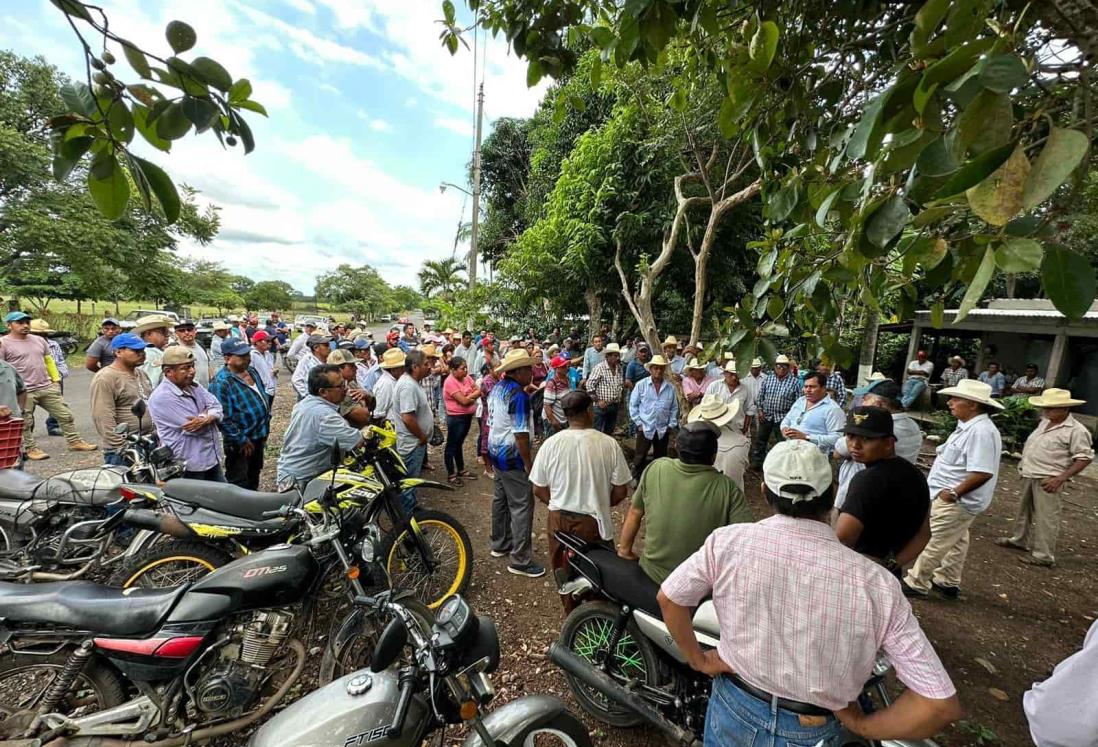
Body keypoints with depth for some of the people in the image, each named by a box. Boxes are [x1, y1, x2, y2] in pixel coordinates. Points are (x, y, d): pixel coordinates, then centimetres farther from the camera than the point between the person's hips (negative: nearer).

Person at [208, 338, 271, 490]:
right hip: (241, 443, -8)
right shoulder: (221, 382, -21)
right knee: (239, 484, 3)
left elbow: (263, 397, 17)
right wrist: (241, 440, -19)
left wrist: (266, 425, 15)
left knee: (254, 478, 24)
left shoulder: (252, 371, 5)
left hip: (259, 436, 8)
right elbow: (223, 419, -24)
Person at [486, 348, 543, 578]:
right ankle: (520, 561, 5)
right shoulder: (519, 395, -22)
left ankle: (500, 544, 34)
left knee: (500, 499, 20)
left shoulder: (497, 388, 5)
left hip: (496, 453, 10)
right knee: (522, 506, -2)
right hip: (512, 458, -10)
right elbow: (521, 434, -24)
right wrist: (529, 464, -18)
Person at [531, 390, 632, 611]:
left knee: (565, 572, 22)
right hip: (594, 523, -2)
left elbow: (538, 490, -3)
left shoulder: (550, 444, -11)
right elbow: (620, 492, -9)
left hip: (559, 520, 2)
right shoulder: (609, 444, -15)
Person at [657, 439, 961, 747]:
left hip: (733, 713, 0)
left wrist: (698, 659, 2)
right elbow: (941, 704, -16)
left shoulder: (729, 541, -21)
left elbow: (669, 597, -12)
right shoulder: (877, 584, -20)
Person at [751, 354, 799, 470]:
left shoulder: (795, 382, -5)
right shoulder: (767, 379, 2)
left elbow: (798, 401, -5)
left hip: (783, 417, -3)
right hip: (766, 415, 3)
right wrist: (759, 410, -1)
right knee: (760, 439, 13)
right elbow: (760, 396, 7)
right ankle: (757, 462, 27)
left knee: (783, 442, 6)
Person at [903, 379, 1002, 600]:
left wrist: (953, 493, -23)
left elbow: (982, 473, -30)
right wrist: (951, 492, 14)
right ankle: (948, 583, 35)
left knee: (932, 543, 0)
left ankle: (916, 583, 11)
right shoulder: (969, 426, 7)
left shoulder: (981, 431, -25)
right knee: (954, 541, 21)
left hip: (955, 503, -10)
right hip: (955, 501, 10)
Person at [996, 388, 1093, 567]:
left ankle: (1044, 556, 7)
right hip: (1029, 475, 8)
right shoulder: (1044, 422, 10)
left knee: (1046, 517, -2)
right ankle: (1020, 539, 36)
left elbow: (1084, 458, -14)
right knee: (1024, 510, 20)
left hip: (1047, 480, -8)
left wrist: (1060, 478, -21)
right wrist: (1025, 465, 16)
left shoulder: (1076, 430, -12)